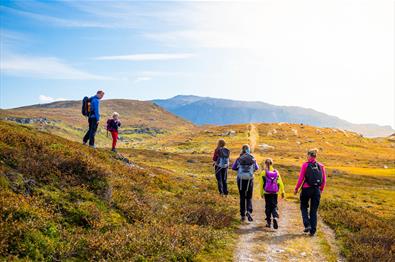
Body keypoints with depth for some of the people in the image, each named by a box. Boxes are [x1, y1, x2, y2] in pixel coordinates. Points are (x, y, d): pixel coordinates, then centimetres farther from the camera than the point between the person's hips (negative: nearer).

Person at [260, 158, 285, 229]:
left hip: (267, 193, -1)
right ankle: (275, 217, -18)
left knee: (268, 207, 10)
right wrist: (282, 192, 8)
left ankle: (268, 222, 13)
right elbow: (280, 183, 0)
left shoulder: (263, 173, -6)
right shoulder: (276, 172, 0)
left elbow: (261, 184, -3)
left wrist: (261, 193, 7)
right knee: (274, 206, 8)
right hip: (275, 193, 1)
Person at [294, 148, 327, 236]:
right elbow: (324, 180, 5)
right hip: (317, 190, 3)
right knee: (314, 210, 12)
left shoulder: (305, 165, -8)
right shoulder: (321, 166, 3)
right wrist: (321, 189, 19)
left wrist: (296, 188, 3)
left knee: (304, 207, 17)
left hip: (307, 189, -3)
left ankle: (307, 225, 3)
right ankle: (313, 230, 12)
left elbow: (301, 178, -9)